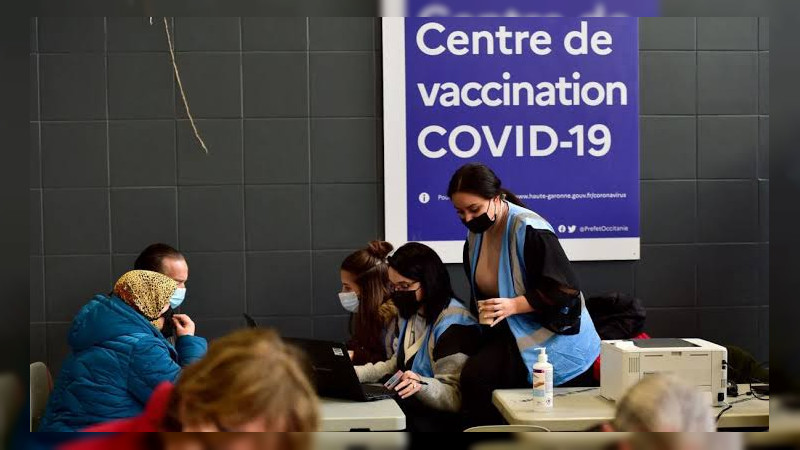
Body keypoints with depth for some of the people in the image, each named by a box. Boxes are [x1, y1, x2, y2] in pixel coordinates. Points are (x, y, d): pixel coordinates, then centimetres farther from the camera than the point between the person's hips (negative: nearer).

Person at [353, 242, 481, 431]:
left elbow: (454, 398, -18)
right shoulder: (410, 314, 13)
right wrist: (353, 373, 10)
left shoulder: (452, 323, -15)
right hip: (407, 409, 8)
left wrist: (422, 385, -36)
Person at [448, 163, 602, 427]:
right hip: (508, 335, 6)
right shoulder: (475, 236, 6)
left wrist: (513, 305, -25)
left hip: (550, 336, -6)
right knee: (473, 377, -20)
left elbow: (564, 290, -19)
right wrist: (481, 312, 5)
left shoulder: (529, 229, -18)